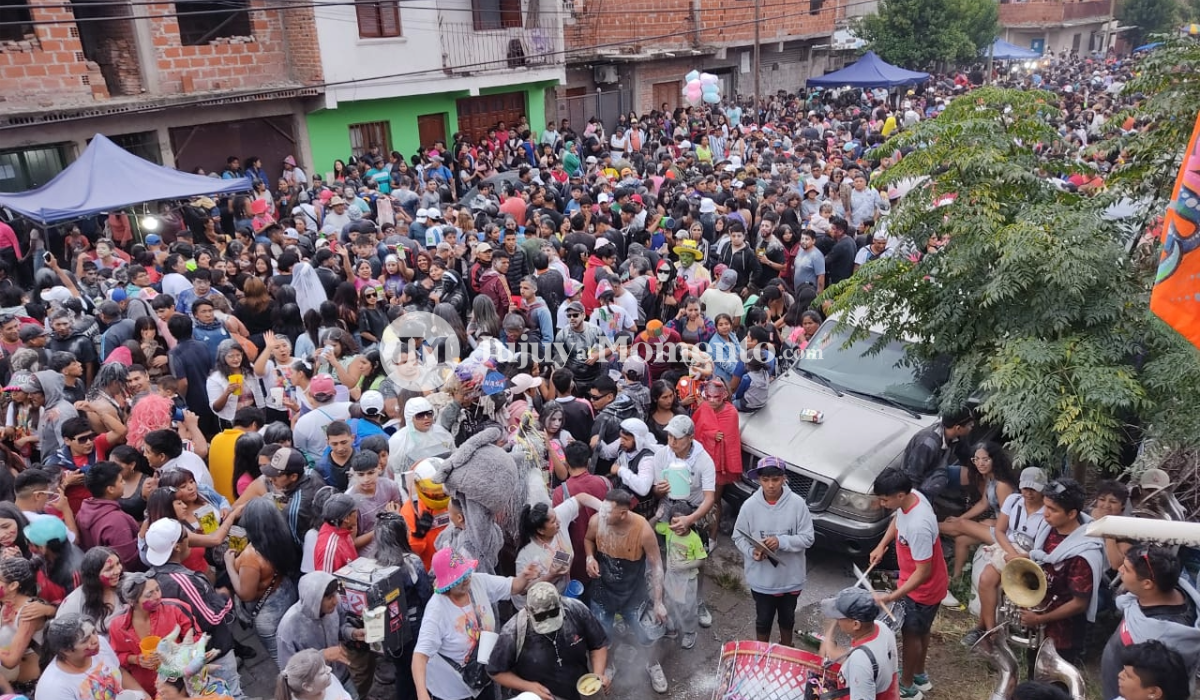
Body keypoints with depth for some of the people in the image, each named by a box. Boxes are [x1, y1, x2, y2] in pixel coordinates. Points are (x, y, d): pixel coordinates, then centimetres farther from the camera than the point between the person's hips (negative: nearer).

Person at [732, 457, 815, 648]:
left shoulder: (797, 503, -17)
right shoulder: (750, 505, -15)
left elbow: (808, 537, -13)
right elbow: (738, 537, -5)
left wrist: (781, 542, -27)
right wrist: (751, 552, -23)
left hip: (790, 577, 1)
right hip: (761, 578, -1)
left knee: (787, 617, 25)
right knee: (763, 619, 19)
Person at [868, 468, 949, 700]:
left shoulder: (918, 527, -40)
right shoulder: (912, 497, -13)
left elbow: (923, 572, -31)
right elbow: (897, 519, 10)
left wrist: (894, 596, -30)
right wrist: (882, 545, 1)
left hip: (923, 588, -8)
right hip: (915, 582, 8)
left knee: (911, 634, 13)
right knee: (921, 631, 26)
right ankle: (919, 676, 47)